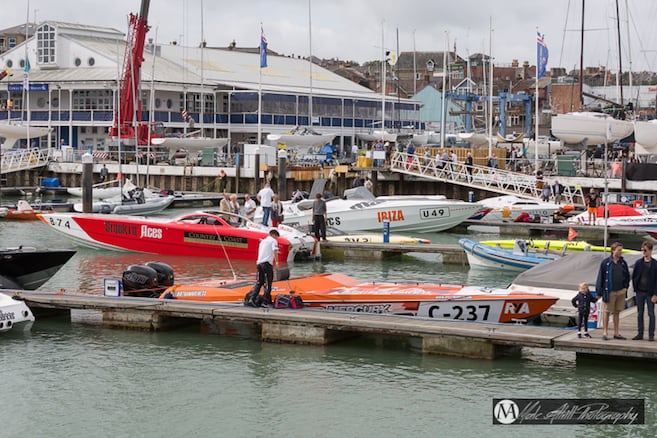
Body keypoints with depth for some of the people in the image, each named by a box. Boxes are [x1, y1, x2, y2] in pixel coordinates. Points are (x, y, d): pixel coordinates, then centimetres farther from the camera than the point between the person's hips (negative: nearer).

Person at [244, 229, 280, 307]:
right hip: (267, 263, -7)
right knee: (268, 284, -3)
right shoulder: (273, 241, 3)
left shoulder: (263, 241, 25)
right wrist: (276, 261, -11)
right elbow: (275, 251, -14)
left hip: (259, 263, 7)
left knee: (259, 282, 11)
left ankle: (251, 298, 0)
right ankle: (265, 302, -6)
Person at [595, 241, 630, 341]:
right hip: (609, 292, -4)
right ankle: (605, 332, 10)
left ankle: (616, 333, 16)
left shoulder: (623, 263, 7)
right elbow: (600, 277, -3)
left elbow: (627, 276, 19)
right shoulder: (605, 263, -6)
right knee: (606, 312, 2)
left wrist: (626, 287, 11)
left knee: (617, 312, 11)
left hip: (621, 291, 4)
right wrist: (599, 291, -4)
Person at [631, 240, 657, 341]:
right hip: (640, 292, 3)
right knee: (640, 314, 7)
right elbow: (633, 276, 12)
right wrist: (635, 288, 2)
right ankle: (640, 334, 13)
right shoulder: (638, 263, 6)